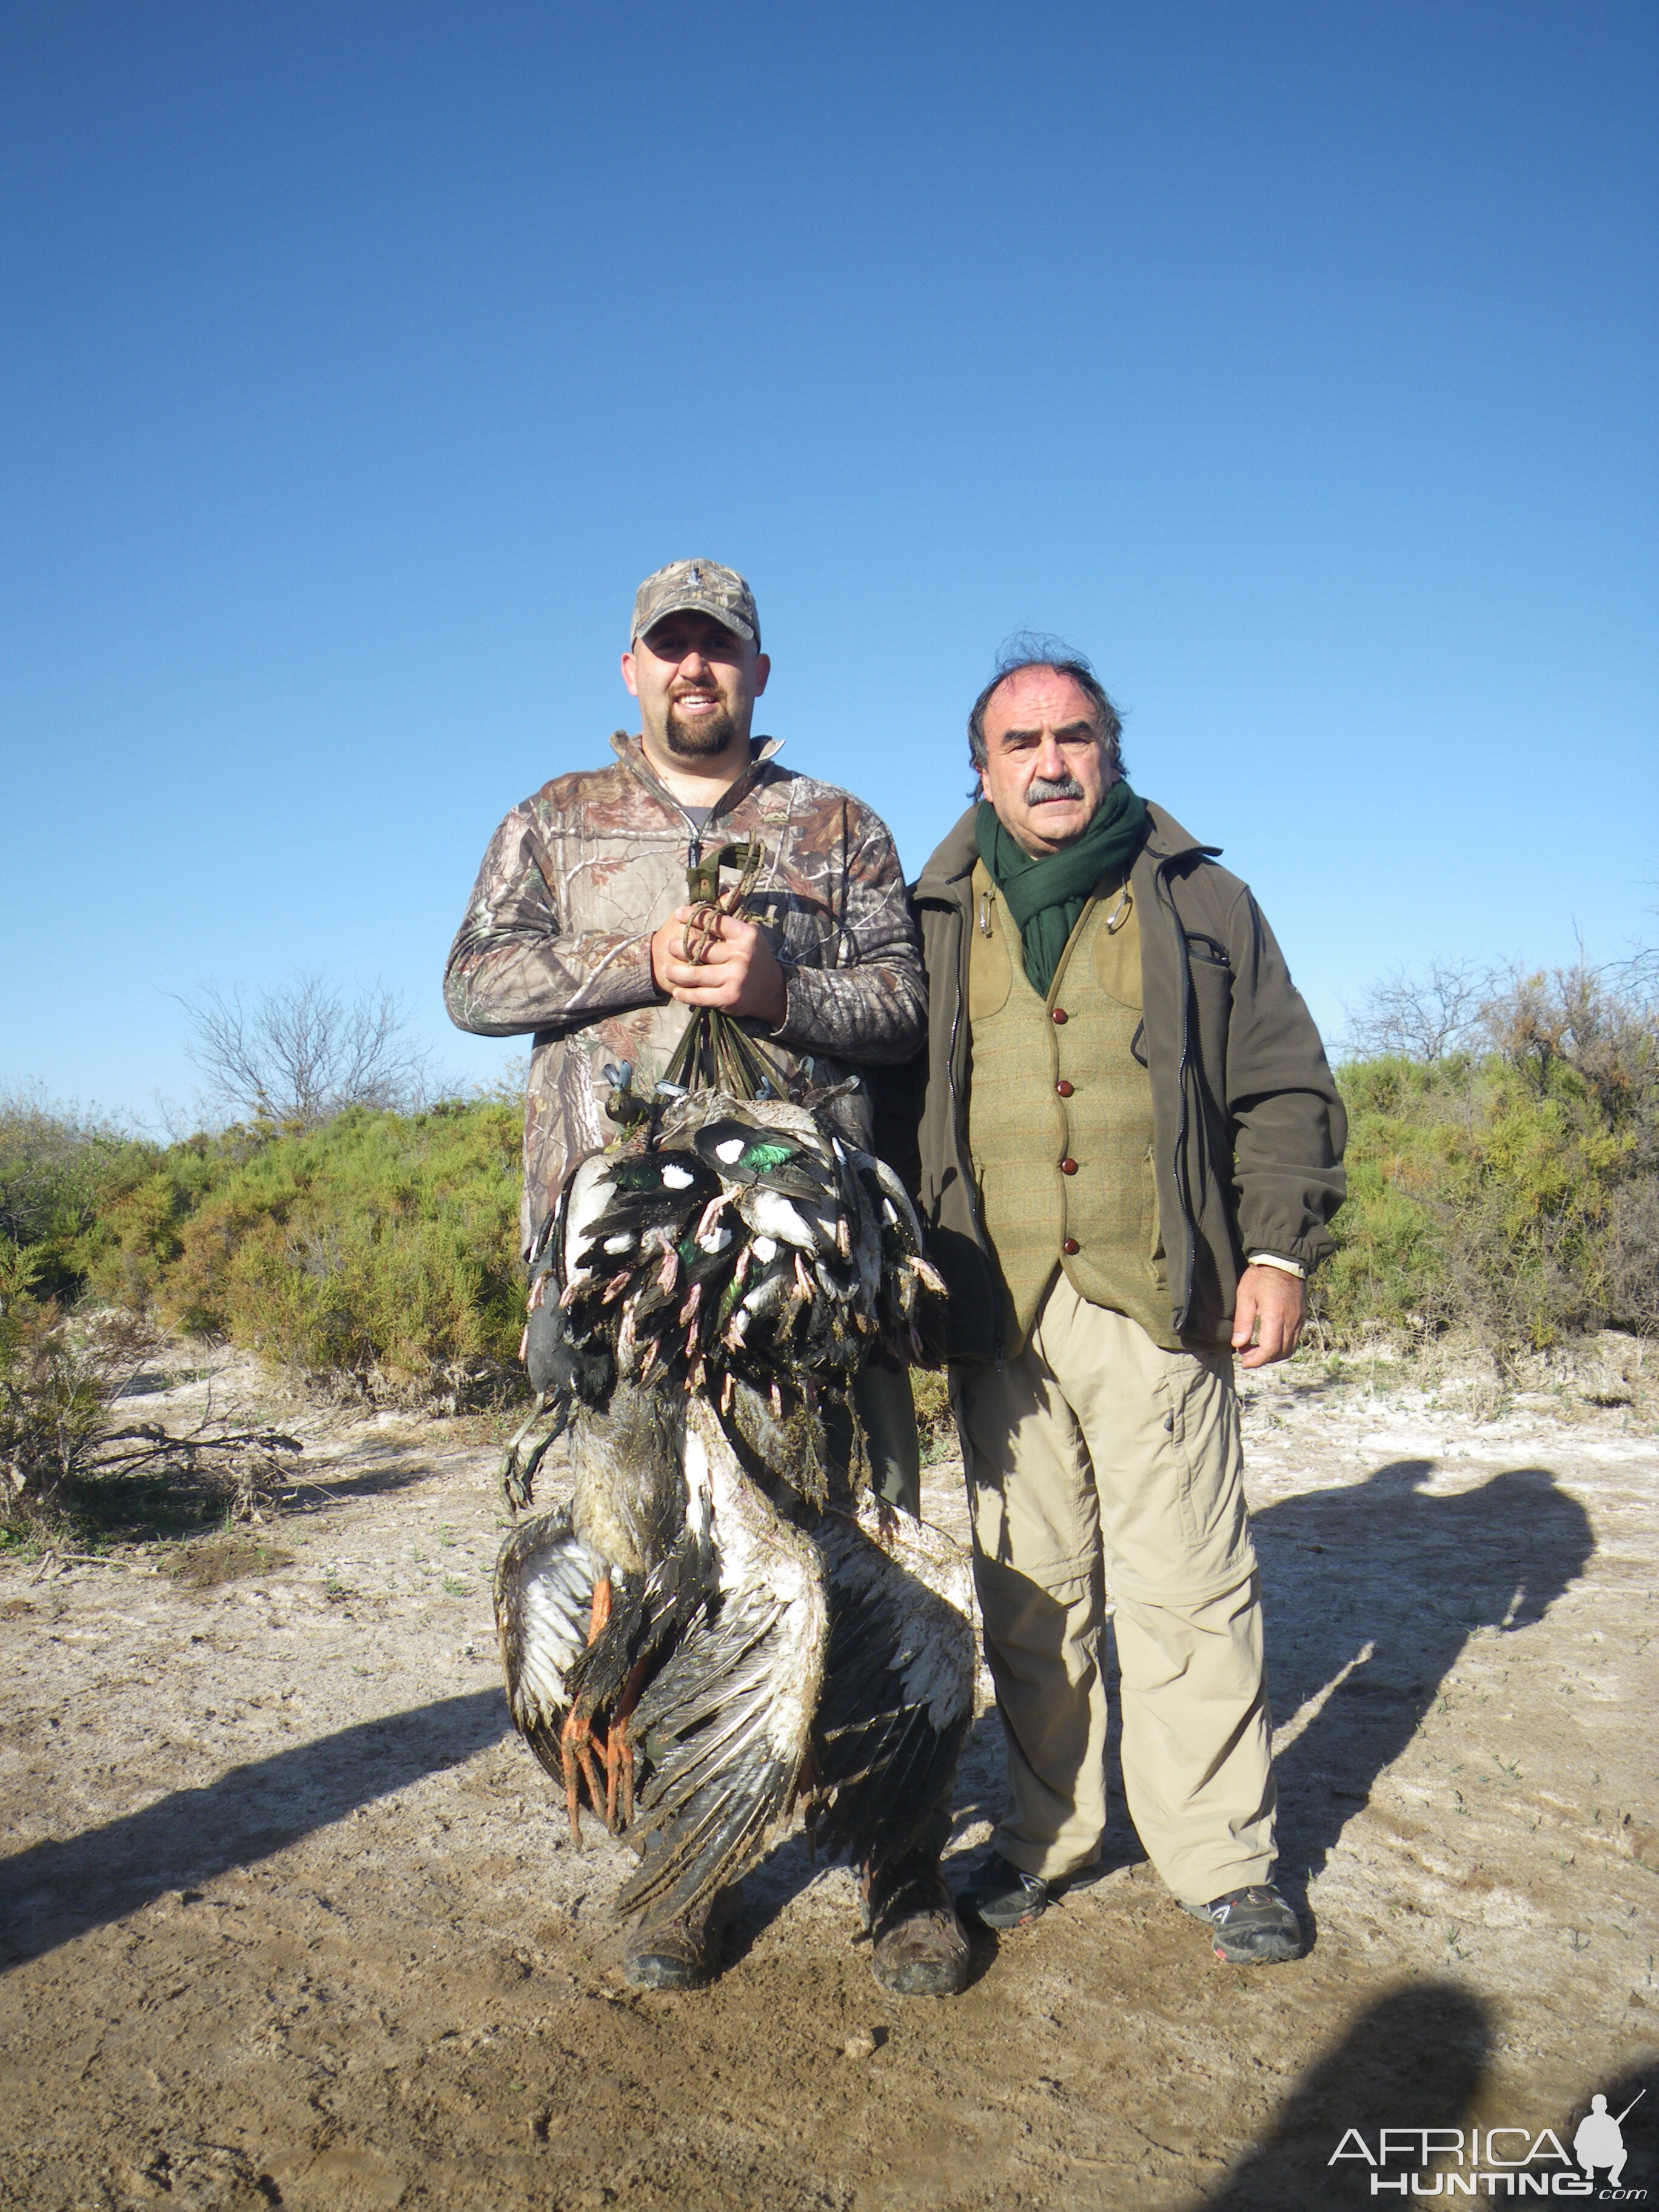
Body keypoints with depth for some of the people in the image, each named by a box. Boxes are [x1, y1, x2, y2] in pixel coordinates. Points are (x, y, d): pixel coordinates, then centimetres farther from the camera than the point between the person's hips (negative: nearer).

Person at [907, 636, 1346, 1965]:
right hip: (1000, 1313, 2)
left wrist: (1281, 1249, -2)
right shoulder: (933, 921, 13)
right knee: (1032, 1592, 10)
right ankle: (1044, 1840, 26)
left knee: (1188, 1587, 2)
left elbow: (1284, 1091, 9)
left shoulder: (1202, 904, 11)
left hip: (1159, 1302, -1)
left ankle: (1222, 1860, 19)